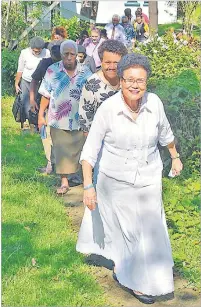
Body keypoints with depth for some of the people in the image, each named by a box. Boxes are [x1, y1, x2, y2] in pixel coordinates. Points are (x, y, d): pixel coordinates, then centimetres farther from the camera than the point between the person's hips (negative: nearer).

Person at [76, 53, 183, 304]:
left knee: (149, 231, 10)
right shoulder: (108, 109, -19)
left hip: (148, 181, 3)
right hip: (116, 182, -3)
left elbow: (165, 132, 10)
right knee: (125, 230, 12)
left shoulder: (154, 103, -11)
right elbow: (90, 149, -12)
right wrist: (88, 186, -14)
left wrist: (175, 157, 22)